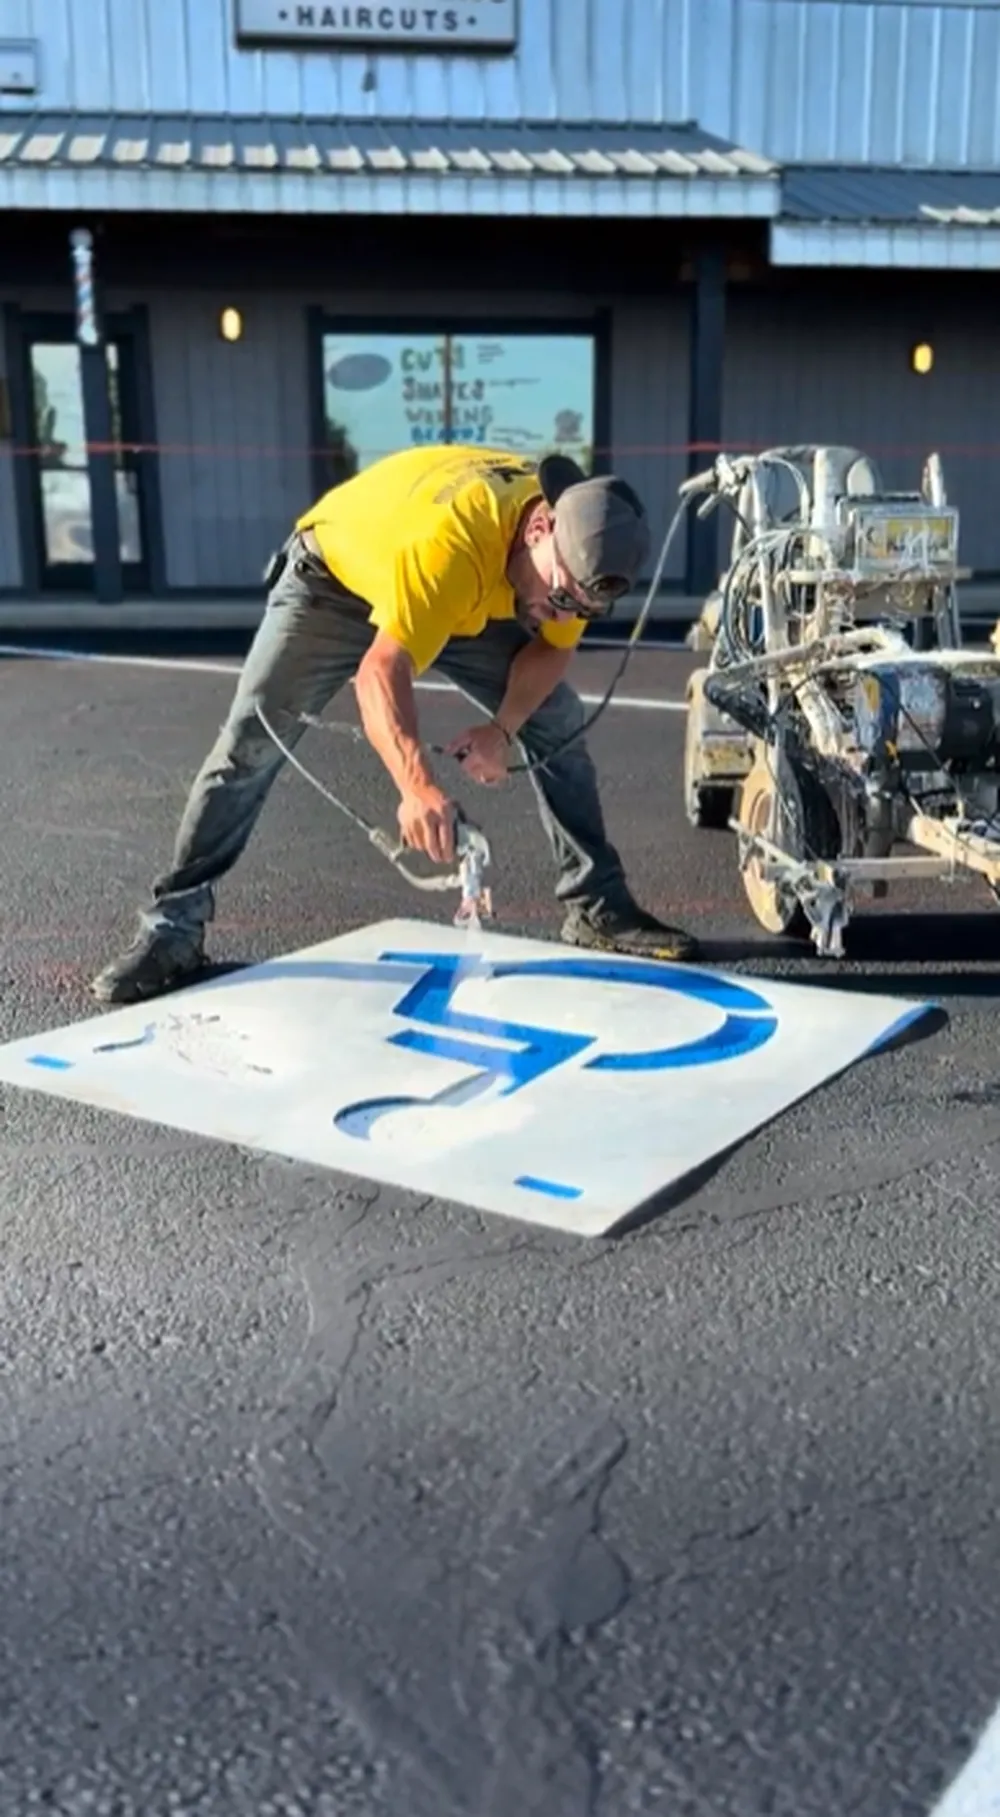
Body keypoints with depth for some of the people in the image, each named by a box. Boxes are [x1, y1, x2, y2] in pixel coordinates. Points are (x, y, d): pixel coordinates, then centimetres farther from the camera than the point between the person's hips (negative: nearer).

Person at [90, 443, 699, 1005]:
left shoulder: (582, 535, -24)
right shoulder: (451, 539, -45)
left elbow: (552, 646, -7)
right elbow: (381, 672, -52)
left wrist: (503, 728, -25)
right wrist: (419, 786, -69)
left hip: (469, 600, 6)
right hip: (334, 575, -5)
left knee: (559, 720, -4)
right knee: (253, 737, -14)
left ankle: (599, 905, 6)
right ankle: (172, 927, -6)